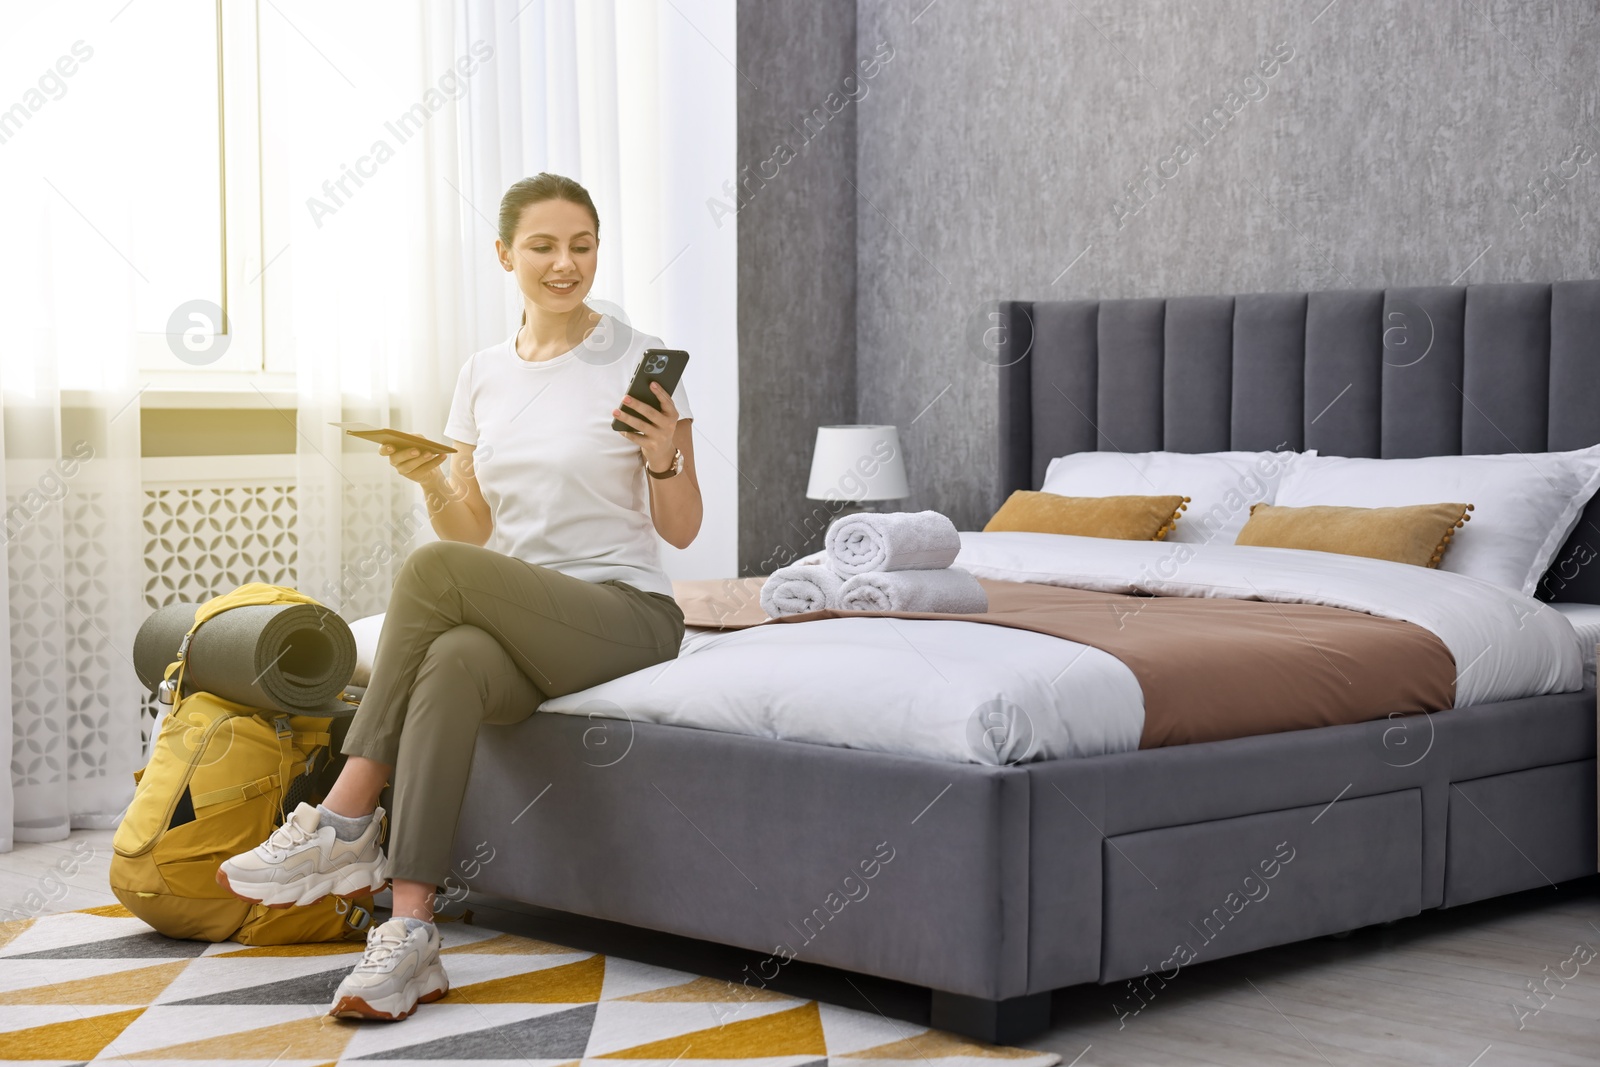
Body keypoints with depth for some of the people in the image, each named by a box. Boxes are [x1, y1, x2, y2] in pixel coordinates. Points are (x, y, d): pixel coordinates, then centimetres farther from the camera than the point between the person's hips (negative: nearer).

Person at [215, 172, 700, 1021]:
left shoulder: (642, 362, -1)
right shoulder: (483, 376, 13)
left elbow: (682, 530, 1)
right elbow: (474, 536, 13)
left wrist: (664, 458, -19)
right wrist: (431, 482, -7)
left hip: (629, 615, -4)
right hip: (521, 622, 4)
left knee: (431, 570, -30)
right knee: (452, 661, -35)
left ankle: (345, 823, -24)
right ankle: (410, 929, -39)